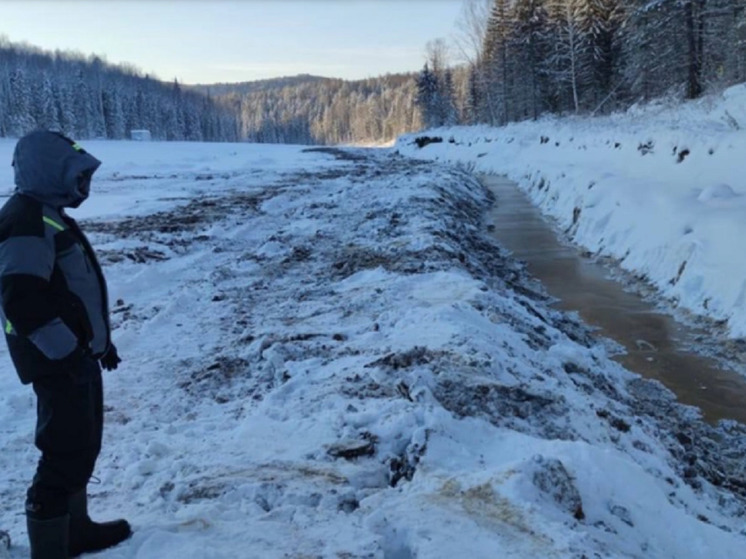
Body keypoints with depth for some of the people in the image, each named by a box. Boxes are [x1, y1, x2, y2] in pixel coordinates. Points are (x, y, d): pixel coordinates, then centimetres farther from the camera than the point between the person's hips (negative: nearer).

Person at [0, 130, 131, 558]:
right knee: (66, 454, -4)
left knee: (83, 446, 20)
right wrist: (69, 352, -22)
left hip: (77, 355, 10)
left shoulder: (48, 215, 14)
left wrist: (99, 339, 21)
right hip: (59, 364, -10)